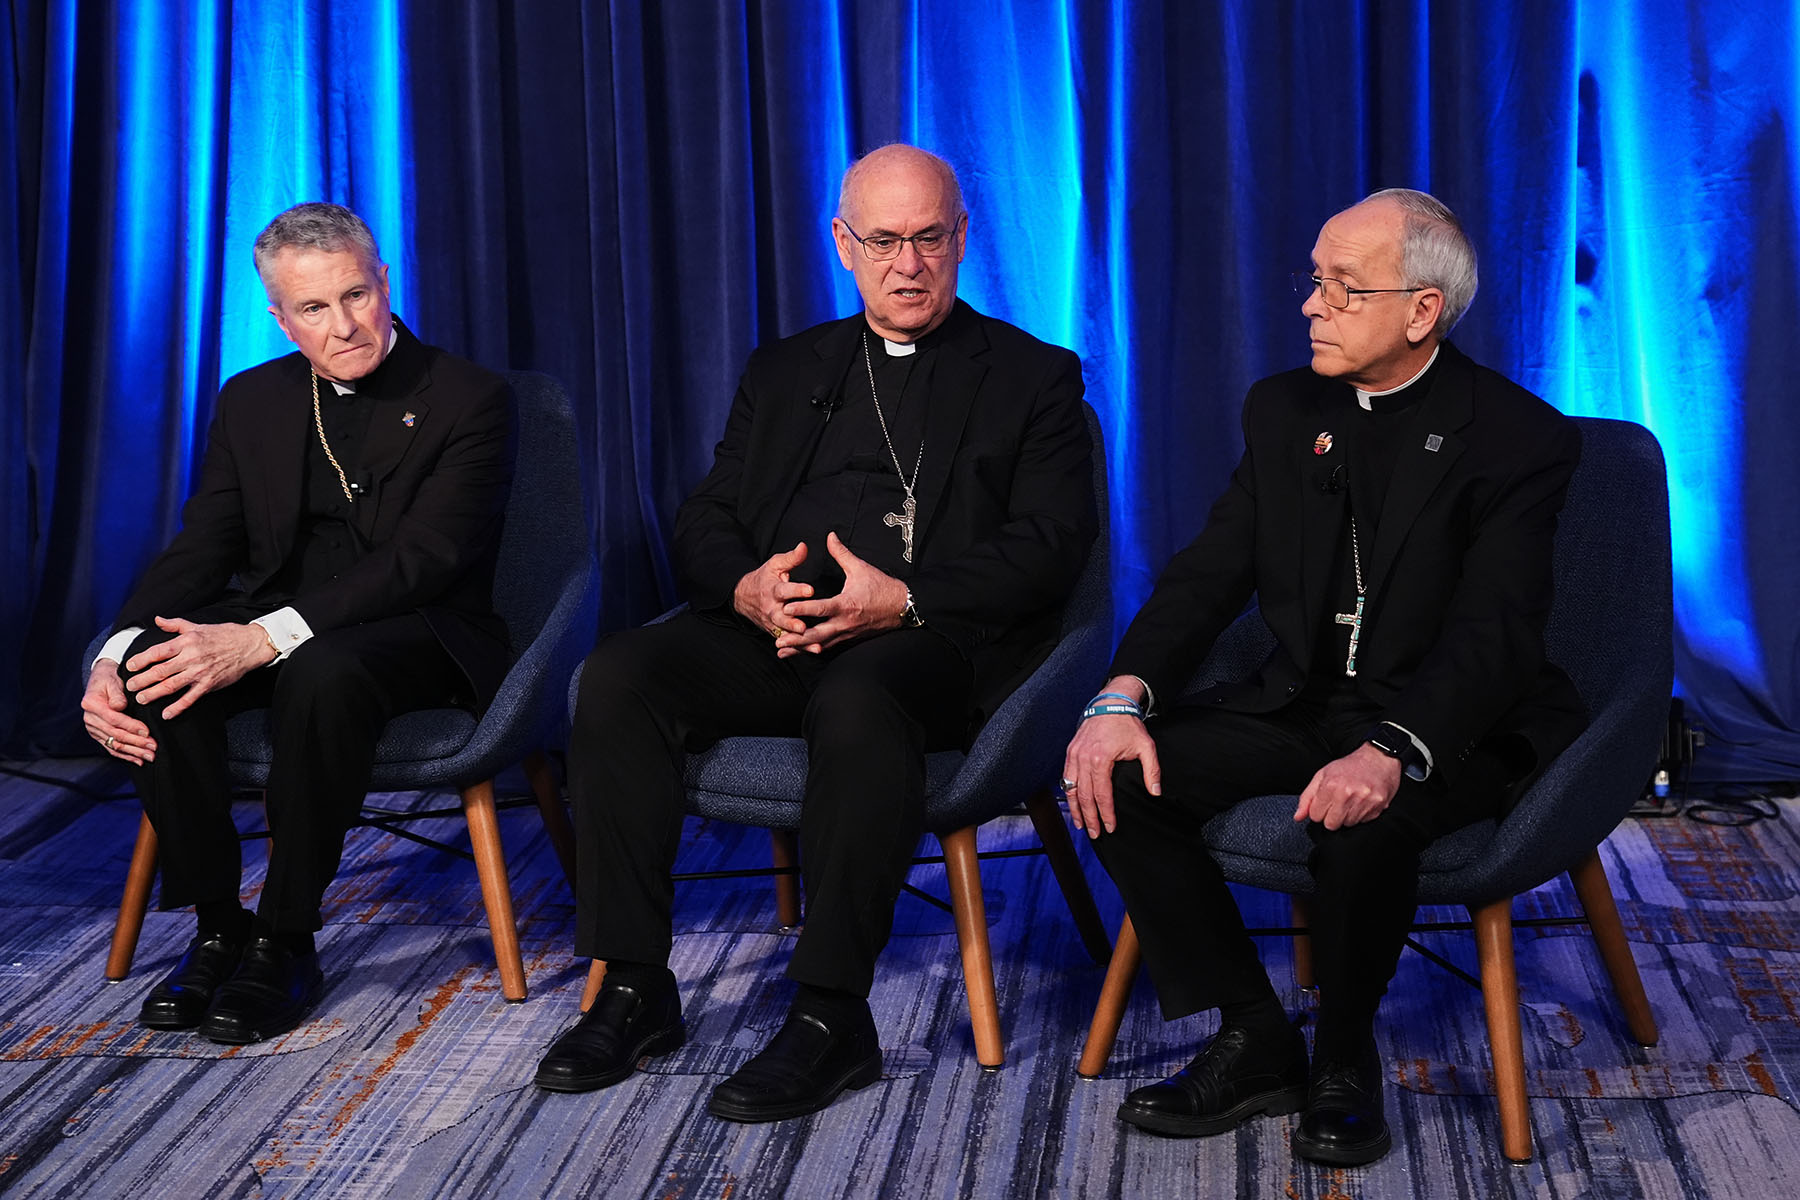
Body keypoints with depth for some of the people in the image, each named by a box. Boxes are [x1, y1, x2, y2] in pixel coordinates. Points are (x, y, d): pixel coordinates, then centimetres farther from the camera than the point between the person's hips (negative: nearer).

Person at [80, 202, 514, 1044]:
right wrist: (113, 659, -18)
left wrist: (260, 640, -31)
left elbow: (422, 561, -20)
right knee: (151, 670, -25)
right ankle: (217, 925, -11)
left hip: (420, 636, -5)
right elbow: (199, 549, 2)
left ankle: (285, 941, -21)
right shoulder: (252, 402, 10)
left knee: (321, 673, -38)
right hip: (277, 622, 5)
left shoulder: (469, 399, -8)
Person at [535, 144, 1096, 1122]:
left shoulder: (1032, 377, 12)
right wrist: (745, 587, -8)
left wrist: (904, 599, -16)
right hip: (775, 625, 4)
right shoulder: (785, 371, 23)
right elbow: (703, 522, 17)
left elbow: (1049, 548, -1)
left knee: (857, 702, -39)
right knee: (618, 675, -23)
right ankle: (634, 987, -16)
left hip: (927, 641, -4)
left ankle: (831, 1015, -30)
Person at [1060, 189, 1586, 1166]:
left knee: (1358, 818, -38)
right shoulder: (1283, 410, 6)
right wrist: (1124, 696, -18)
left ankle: (1345, 1063, -8)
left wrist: (1388, 754, -41)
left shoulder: (1521, 439, -12)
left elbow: (1494, 640, -22)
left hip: (1447, 727, -5)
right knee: (1114, 776, -17)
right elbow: (1208, 573, 1)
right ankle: (1254, 1042, -4)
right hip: (1300, 705, 6)